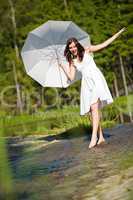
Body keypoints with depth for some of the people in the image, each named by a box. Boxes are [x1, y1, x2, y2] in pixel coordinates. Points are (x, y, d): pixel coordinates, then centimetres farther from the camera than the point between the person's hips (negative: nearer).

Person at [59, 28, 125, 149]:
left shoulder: (87, 51, 6)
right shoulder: (72, 61, 14)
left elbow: (104, 44, 8)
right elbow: (71, 78, 6)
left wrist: (118, 34, 5)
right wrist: (63, 67, -2)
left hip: (96, 79, -4)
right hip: (86, 83, 4)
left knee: (94, 108, -18)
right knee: (91, 110, -1)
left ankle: (94, 137, -26)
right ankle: (101, 136, 7)